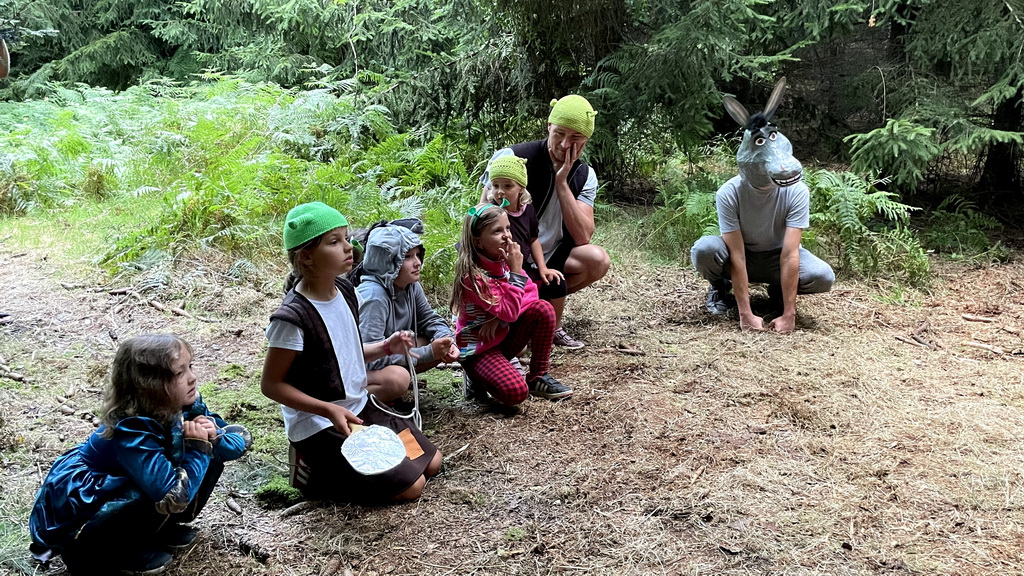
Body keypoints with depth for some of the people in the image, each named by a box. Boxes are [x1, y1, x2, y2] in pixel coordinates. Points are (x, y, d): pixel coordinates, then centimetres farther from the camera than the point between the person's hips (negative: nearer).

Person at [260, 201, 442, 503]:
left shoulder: (344, 290, 0)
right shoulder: (293, 317, -24)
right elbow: (271, 384, -18)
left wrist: (385, 347, -2)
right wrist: (329, 410, -26)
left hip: (361, 407, 8)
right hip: (319, 426, -8)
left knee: (432, 462, 10)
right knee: (410, 485, -10)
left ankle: (333, 463, 17)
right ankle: (314, 470, 3)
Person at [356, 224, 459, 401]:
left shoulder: (412, 286, -5)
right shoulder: (374, 296, -29)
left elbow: (431, 320, 9)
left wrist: (447, 342, -16)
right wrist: (428, 352, -27)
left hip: (392, 354, 8)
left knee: (442, 348, -4)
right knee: (397, 378, -37)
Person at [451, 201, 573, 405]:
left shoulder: (504, 259, -2)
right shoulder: (473, 275, -24)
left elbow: (531, 292, -2)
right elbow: (509, 312, -28)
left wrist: (500, 318, -17)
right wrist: (516, 271, -28)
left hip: (504, 337, 7)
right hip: (478, 349, -7)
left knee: (543, 308, -17)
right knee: (516, 392, -29)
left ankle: (538, 377, -4)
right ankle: (477, 375, 5)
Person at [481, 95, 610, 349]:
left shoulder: (583, 176, -2)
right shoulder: (511, 158, -15)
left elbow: (582, 237, -14)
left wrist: (561, 182, -21)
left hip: (547, 257, 5)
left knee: (598, 260, -21)